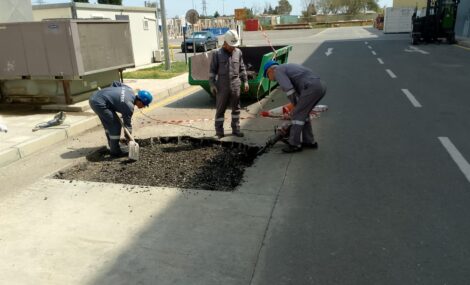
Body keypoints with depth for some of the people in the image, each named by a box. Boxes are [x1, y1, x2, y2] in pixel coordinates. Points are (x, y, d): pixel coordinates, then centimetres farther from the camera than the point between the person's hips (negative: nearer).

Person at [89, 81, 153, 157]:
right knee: (116, 125, -7)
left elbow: (115, 83, 21)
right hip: (99, 103, -10)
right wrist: (130, 139, 1)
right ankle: (115, 151, 0)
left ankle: (112, 147, 31)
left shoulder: (130, 90, 6)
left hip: (94, 97, 10)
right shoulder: (129, 106, -15)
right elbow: (127, 124, -7)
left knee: (108, 123, 20)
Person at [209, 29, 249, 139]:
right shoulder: (217, 53, -3)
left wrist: (245, 81, 9)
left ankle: (236, 129, 22)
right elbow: (212, 70, -1)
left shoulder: (238, 52, 5)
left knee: (236, 108, 10)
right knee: (220, 109, 3)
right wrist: (212, 84, -6)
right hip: (222, 87, -3)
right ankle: (219, 131, 12)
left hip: (235, 85, 3)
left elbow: (242, 68, 13)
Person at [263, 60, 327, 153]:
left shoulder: (278, 71, 4)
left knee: (297, 115, -1)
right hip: (320, 86, 9)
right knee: (302, 113, 20)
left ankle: (294, 144, 4)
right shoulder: (288, 68, 33)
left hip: (311, 88, -9)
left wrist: (295, 105, 4)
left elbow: (288, 89, -9)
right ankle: (309, 141, 24)